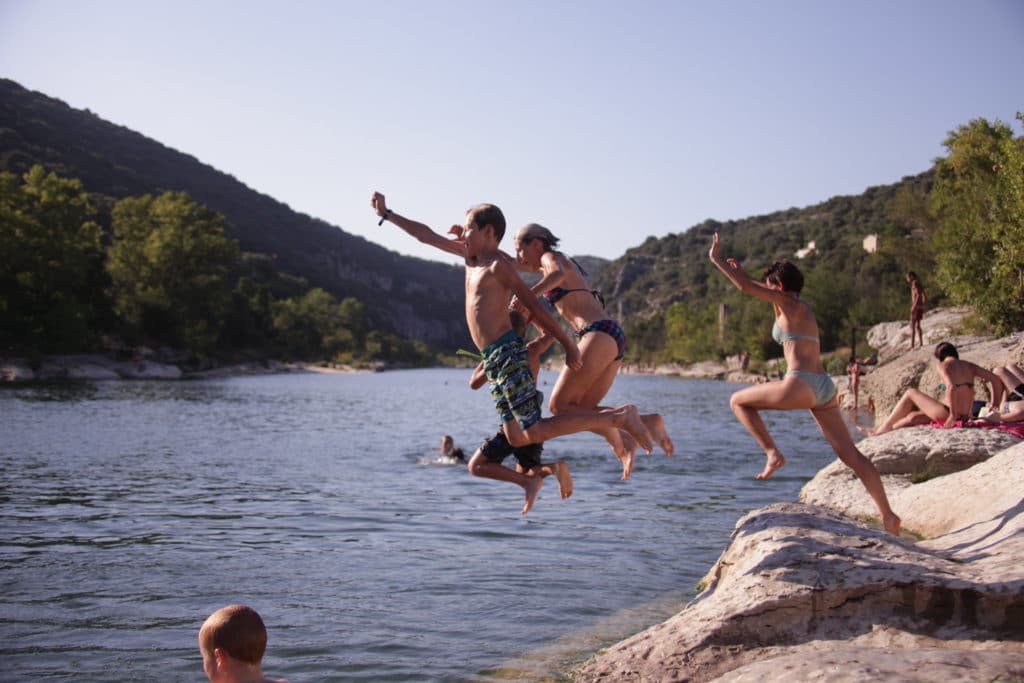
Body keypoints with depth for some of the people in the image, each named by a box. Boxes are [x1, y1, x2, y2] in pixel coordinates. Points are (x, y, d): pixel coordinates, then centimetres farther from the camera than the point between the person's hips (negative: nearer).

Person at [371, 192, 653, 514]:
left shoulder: (498, 264, -5)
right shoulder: (471, 256, 19)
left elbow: (534, 306, -8)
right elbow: (426, 235, 28)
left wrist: (568, 344, -8)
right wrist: (386, 214, 31)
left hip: (508, 354, -8)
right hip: (493, 361, 8)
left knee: (535, 432, -16)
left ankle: (619, 416, -13)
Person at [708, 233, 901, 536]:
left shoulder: (788, 303, -3)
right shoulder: (802, 307, 20)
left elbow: (746, 287, -7)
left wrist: (717, 260, 2)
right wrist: (740, 272, 39)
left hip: (802, 385, -9)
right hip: (824, 386, 9)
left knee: (738, 401, 9)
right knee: (850, 454, 7)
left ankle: (773, 453, 0)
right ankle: (887, 514, 3)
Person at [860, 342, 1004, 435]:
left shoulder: (944, 365, -7)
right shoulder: (968, 366, 13)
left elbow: (951, 387, -25)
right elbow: (995, 380, 8)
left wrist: (953, 414, -17)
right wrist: (995, 405, 13)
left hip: (947, 415, -7)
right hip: (965, 416, 7)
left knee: (910, 393, 13)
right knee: (913, 417, 25)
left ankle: (883, 429, 20)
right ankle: (883, 432, 40)